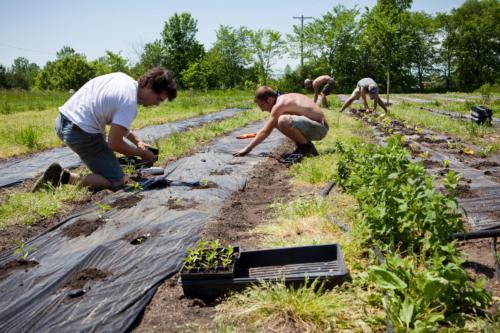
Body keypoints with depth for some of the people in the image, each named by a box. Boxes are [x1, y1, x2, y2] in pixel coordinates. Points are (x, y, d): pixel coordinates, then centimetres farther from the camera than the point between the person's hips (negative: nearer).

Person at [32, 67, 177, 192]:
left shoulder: (123, 78, 8)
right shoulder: (129, 103, -19)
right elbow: (114, 143, -16)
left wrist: (137, 141, 13)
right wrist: (142, 153, -2)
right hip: (81, 133, -9)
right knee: (117, 181, -4)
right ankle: (64, 178, -8)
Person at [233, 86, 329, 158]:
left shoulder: (279, 105, -15)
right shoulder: (284, 98, 13)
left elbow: (265, 132, -15)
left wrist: (247, 149, -9)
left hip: (319, 128, -10)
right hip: (317, 126, 10)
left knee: (283, 121, -33)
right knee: (277, 122, 17)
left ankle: (307, 146, -10)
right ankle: (302, 146, 12)